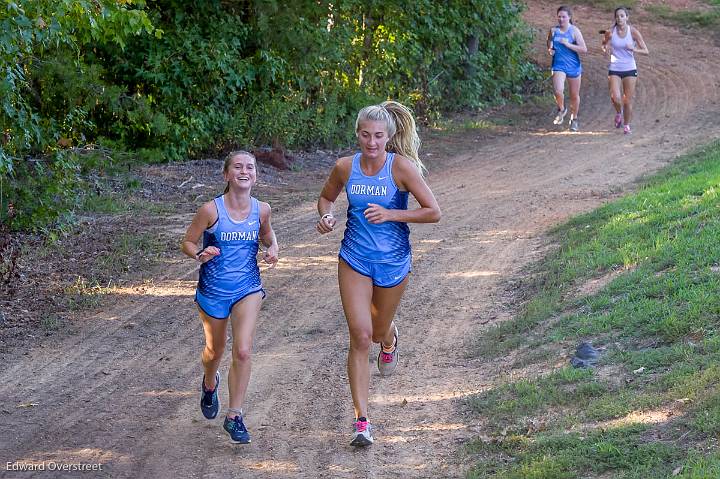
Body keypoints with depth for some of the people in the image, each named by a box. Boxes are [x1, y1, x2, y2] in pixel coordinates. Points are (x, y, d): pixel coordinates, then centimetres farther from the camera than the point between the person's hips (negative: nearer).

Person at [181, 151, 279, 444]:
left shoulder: (261, 209, -5)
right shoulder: (211, 210, -16)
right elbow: (187, 243, -6)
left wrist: (272, 250, -5)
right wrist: (200, 254, -27)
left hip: (248, 288, 1)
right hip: (213, 289, -1)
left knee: (243, 351, -14)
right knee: (215, 350, 19)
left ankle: (234, 417, -3)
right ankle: (210, 384, 54)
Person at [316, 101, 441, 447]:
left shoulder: (401, 166, -15)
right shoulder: (345, 167, -6)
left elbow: (433, 212, -15)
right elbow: (326, 197, 15)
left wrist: (390, 214, -22)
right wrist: (325, 217, -7)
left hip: (393, 261, -1)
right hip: (354, 259, 1)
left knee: (378, 331, 18)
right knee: (360, 336, -10)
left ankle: (389, 340, 60)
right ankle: (361, 420, -8)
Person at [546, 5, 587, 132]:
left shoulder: (574, 31, -7)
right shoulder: (553, 31, 2)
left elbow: (584, 49, -13)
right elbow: (549, 44, 22)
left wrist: (568, 45, -21)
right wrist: (550, 50, 0)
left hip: (573, 66, -1)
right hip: (559, 65, 1)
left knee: (574, 95, 11)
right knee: (558, 91, -23)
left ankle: (574, 119, 32)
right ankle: (561, 110, 8)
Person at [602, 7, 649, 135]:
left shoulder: (633, 32, -6)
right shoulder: (610, 32, -4)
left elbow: (646, 51, -3)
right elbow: (604, 46, 11)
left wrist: (633, 49, -21)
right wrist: (606, 48, -12)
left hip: (630, 69, 0)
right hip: (614, 69, 0)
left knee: (628, 101, 1)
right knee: (615, 98, -16)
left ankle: (627, 125, 22)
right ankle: (618, 112, 17)